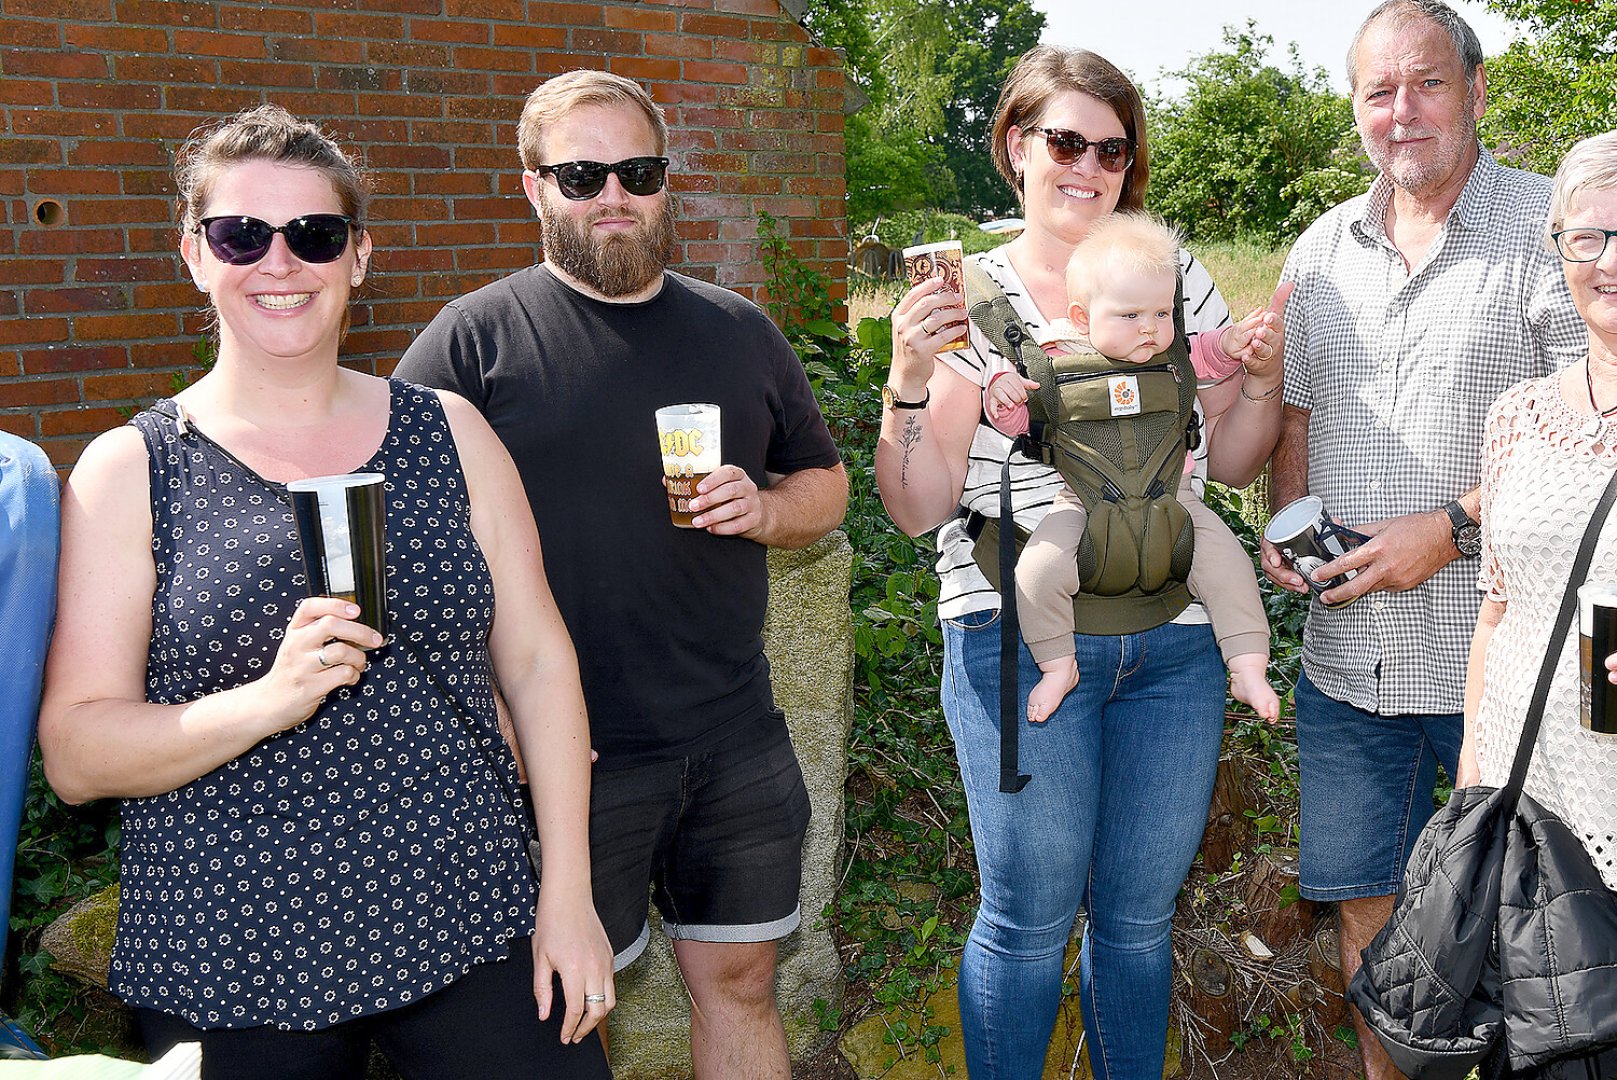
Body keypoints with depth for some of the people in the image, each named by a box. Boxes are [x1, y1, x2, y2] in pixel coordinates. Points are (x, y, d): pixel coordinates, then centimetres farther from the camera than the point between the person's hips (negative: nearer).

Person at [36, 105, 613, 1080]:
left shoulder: (450, 432, 4)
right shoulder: (130, 470, -1)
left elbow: (537, 659, 4)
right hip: (226, 967, -1)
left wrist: (568, 893, -1)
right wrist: (270, 700, -22)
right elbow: (75, 752, -5)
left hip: (470, 927, 2)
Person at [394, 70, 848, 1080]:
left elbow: (826, 486, 17)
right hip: (563, 751, -3)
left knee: (739, 979, 15)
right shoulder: (475, 338, -5)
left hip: (736, 739, 4)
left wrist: (763, 508, -7)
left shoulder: (741, 332, 9)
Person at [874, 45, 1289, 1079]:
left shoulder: (1180, 277, 9)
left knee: (1139, 914, 13)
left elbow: (1230, 461, 14)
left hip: (1173, 643, 3)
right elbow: (920, 508, -6)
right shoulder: (971, 298, -1)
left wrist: (1262, 378, -4)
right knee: (1029, 918, 4)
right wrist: (909, 380, -20)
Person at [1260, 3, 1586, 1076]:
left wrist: (1453, 527, -19)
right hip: (1347, 653, 5)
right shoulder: (1322, 248, 11)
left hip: (1502, 657, -5)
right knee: (1363, 900, 14)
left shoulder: (1551, 227, -6)